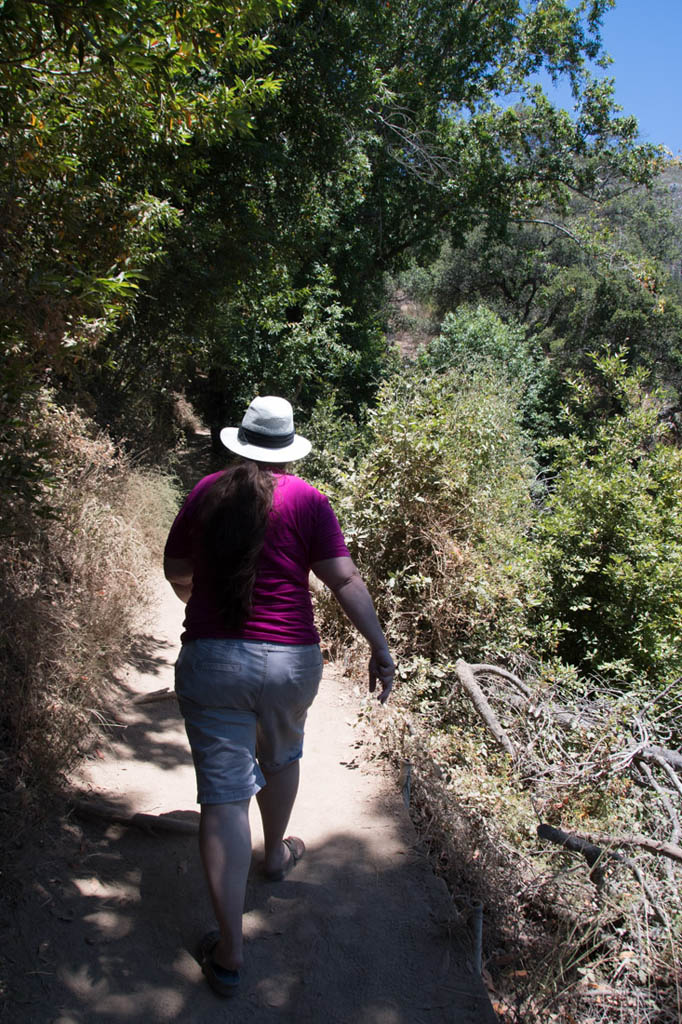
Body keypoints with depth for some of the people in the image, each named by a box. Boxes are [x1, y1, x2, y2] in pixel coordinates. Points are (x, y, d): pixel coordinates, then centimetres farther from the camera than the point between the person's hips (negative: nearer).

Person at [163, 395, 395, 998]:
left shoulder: (207, 493, 2)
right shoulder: (306, 499, -5)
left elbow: (175, 570, 13)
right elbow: (344, 580, -10)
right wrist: (381, 648, -4)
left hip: (210, 659, 0)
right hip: (290, 660, 0)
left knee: (224, 794, 3)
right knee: (281, 756, 28)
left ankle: (230, 948, 7)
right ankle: (277, 853, 53)